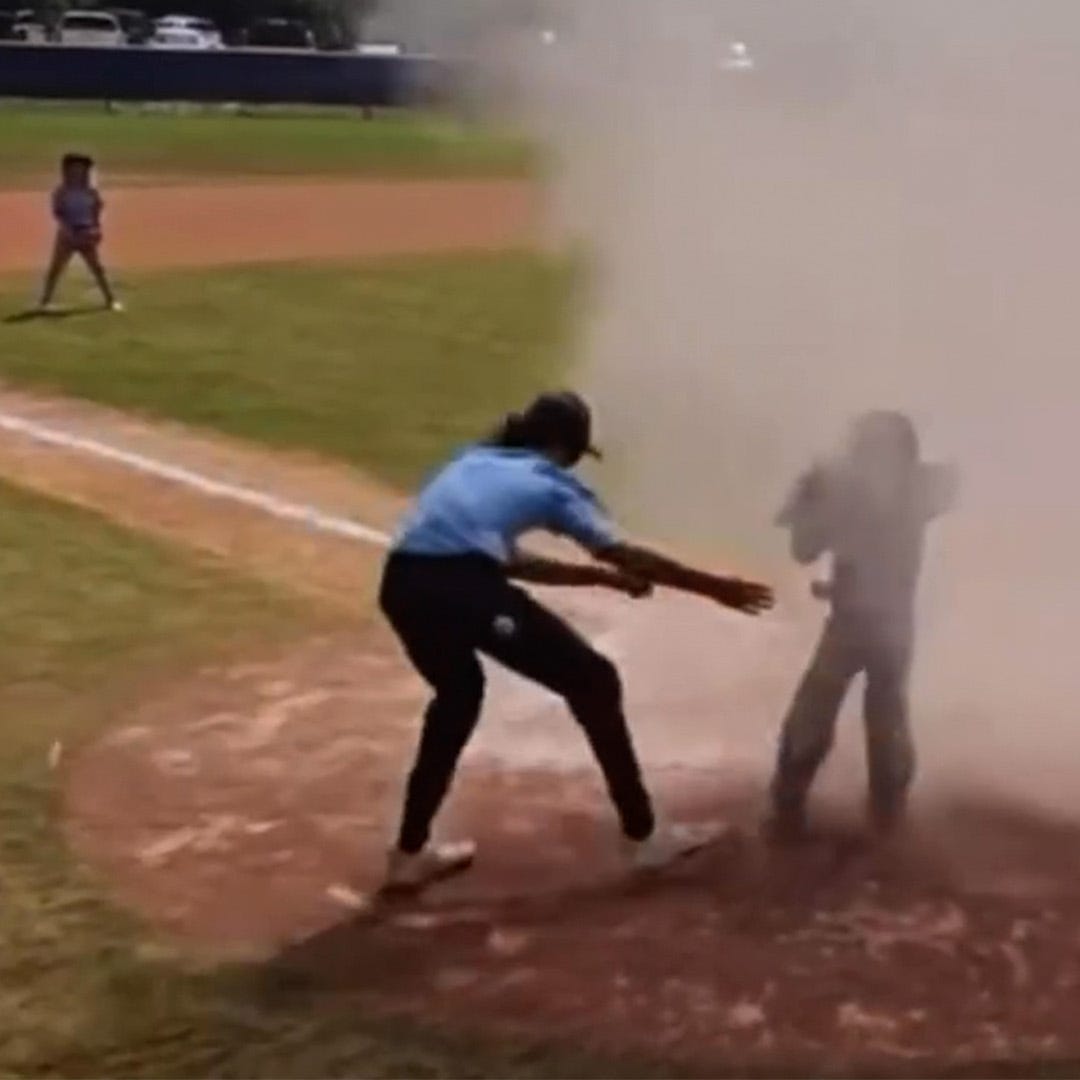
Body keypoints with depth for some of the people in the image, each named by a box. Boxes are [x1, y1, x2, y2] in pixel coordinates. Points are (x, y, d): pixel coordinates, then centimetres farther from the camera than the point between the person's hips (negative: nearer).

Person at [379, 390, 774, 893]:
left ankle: (410, 854, 35)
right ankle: (643, 836, 19)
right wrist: (716, 587, 20)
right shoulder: (548, 483, 15)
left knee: (458, 695, 33)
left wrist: (600, 576, 41)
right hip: (464, 587, -7)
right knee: (593, 682, 11)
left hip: (402, 583, 7)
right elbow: (627, 557, 13)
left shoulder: (475, 463, 32)